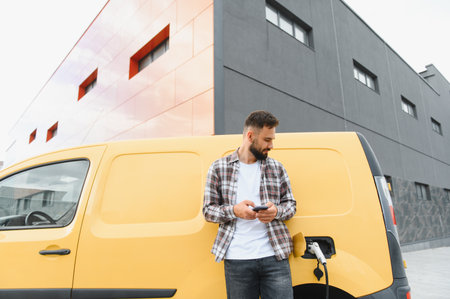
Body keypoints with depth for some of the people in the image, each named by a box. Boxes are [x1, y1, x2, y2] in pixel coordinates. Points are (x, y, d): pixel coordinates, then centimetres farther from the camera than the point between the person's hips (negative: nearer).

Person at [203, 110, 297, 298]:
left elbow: (291, 204, 13)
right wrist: (234, 211, -15)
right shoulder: (218, 168, 2)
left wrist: (276, 211, -9)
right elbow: (208, 210, 3)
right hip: (236, 260, -1)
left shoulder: (277, 168, 9)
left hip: (274, 256, 2)